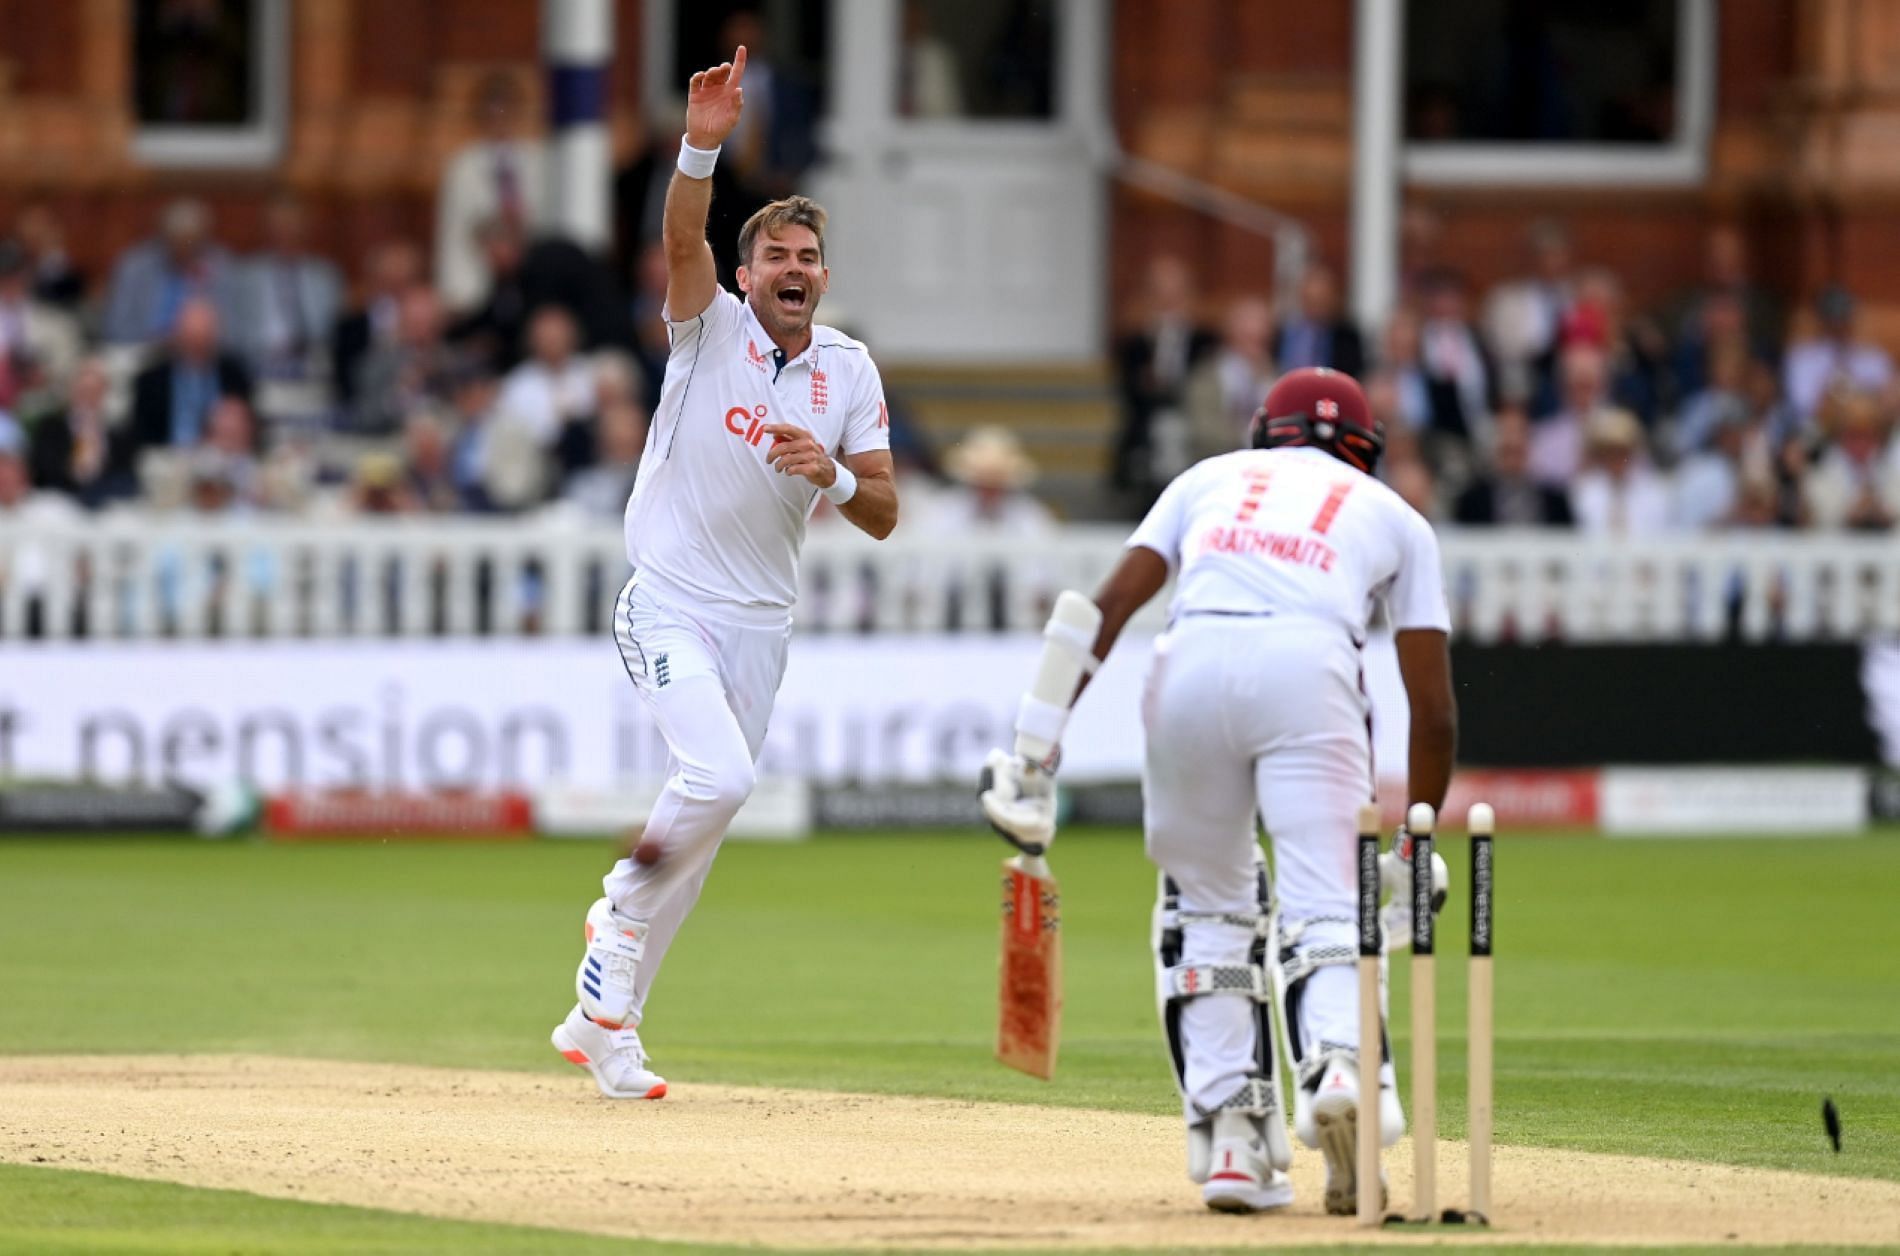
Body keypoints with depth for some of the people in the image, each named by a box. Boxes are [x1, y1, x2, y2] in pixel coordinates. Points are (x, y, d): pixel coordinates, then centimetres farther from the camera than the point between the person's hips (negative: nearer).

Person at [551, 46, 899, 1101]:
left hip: (760, 624, 5)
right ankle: (624, 909, 3)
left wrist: (832, 476, -21)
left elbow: (884, 516, 1)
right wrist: (702, 146, -44)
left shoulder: (850, 371, 5)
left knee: (706, 821, 6)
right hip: (669, 607, -5)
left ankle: (604, 1021, 17)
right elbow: (681, 240, -27)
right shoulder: (710, 329, -6)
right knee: (718, 778, -25)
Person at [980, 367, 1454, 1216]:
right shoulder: (1394, 516, 31)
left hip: (1190, 661, 2)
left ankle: (1228, 1129, 8)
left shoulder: (1212, 478, 33)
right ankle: (1342, 1062, -36)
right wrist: (1416, 852, 31)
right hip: (1308, 664, -1)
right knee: (1324, 907, -4)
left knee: (1206, 901, 19)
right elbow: (1434, 712, 23)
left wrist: (1039, 745, 10)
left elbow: (1108, 605, 16)